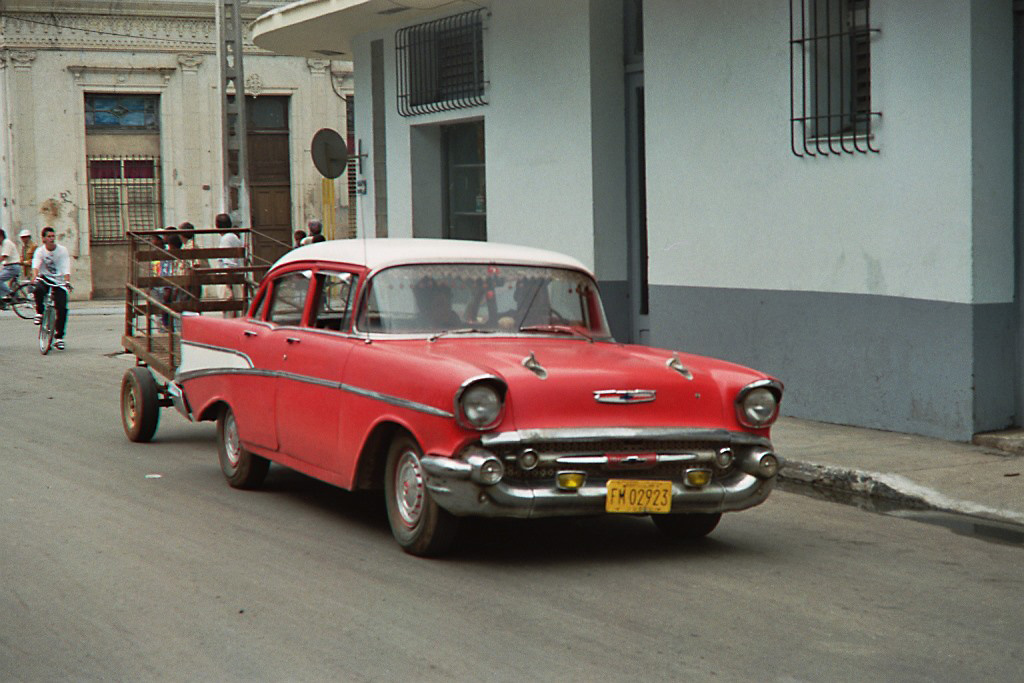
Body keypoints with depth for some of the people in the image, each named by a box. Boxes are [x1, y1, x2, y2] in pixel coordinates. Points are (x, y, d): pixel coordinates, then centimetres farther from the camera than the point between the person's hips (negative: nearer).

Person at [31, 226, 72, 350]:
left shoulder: (62, 250, -4)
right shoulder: (40, 251, -5)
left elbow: (66, 268, -15)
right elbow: (36, 265, -22)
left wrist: (67, 281, -32)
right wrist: (34, 278, -43)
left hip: (59, 282, 0)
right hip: (44, 279, 0)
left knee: (62, 308, -13)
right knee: (38, 289, -36)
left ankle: (59, 337, 0)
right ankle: (39, 313, -8)